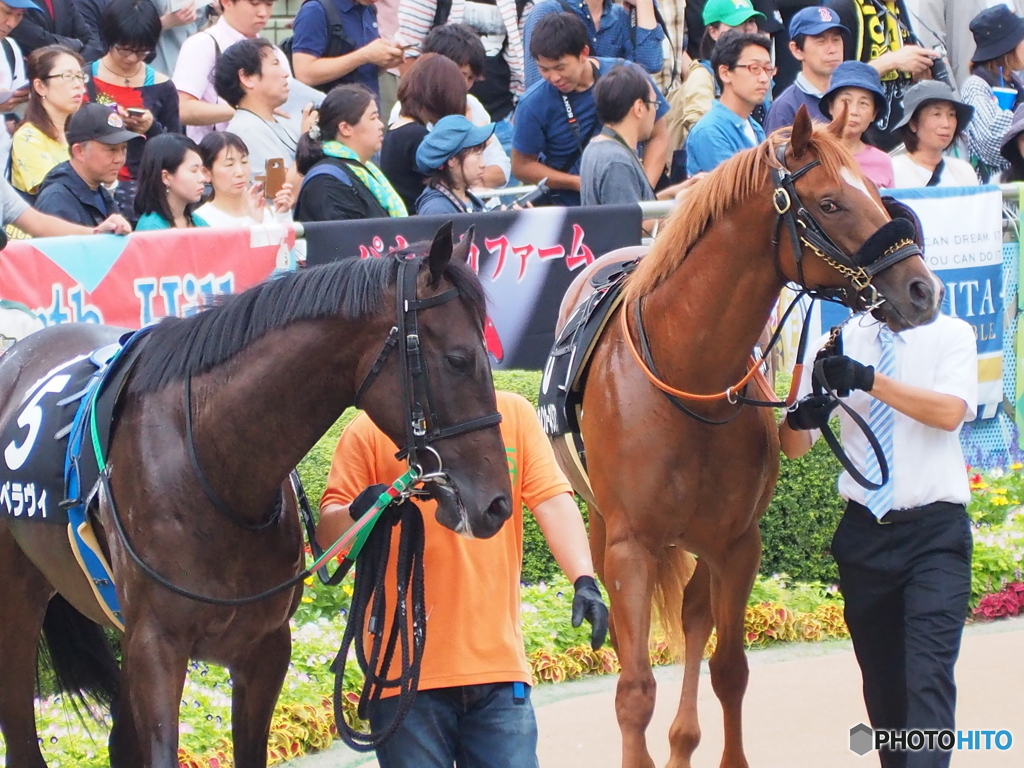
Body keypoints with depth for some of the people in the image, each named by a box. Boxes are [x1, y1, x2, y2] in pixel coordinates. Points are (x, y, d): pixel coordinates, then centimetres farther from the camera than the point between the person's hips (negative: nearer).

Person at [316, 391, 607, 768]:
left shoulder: (515, 414, 11)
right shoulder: (370, 430, 3)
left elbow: (553, 503, 1)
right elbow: (327, 533, -1)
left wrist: (584, 580, -15)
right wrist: (356, 513, -25)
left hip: (499, 664, 2)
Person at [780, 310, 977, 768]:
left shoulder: (950, 335, 0)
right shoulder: (838, 345, 6)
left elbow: (950, 412, -18)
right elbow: (794, 447, 5)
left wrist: (868, 380, -28)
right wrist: (800, 417, -19)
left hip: (934, 529, -4)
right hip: (864, 530, 4)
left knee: (929, 676, -18)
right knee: (881, 679, 12)